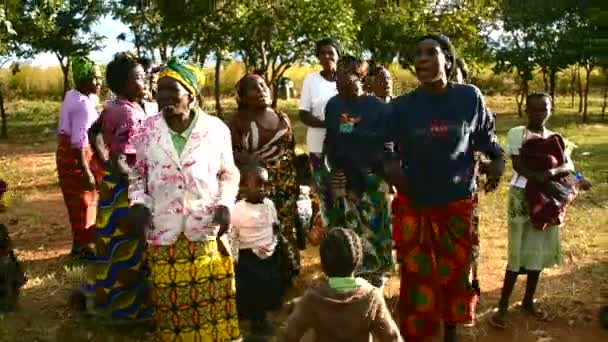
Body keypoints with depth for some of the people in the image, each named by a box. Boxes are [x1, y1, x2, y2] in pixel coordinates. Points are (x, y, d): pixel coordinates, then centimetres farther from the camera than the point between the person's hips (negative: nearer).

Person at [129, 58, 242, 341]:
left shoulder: (216, 129, -4)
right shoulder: (148, 130, 1)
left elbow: (229, 173, 6)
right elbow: (139, 172, 12)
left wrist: (225, 204, -9)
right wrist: (138, 202, -5)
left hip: (206, 228, -1)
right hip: (164, 230, 1)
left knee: (213, 295, 7)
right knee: (170, 297, 9)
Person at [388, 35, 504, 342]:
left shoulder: (470, 97, -6)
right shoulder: (401, 107, -8)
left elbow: (484, 134, 9)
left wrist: (497, 158, -8)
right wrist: (391, 169, -16)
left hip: (459, 203, 1)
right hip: (415, 206, -1)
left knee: (456, 271, 15)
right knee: (417, 276, 5)